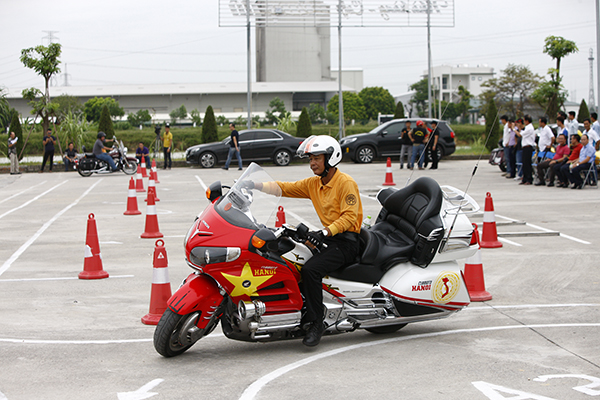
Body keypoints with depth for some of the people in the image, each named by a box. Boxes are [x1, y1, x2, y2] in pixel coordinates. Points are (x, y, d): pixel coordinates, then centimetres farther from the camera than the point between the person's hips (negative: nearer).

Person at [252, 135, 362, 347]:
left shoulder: (346, 183, -11)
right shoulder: (314, 183, 13)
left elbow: (350, 216, -20)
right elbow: (286, 188, 10)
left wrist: (324, 233, -31)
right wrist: (255, 185, -4)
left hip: (346, 241, -9)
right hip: (328, 237, 9)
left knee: (310, 269, -28)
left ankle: (315, 322, -21)